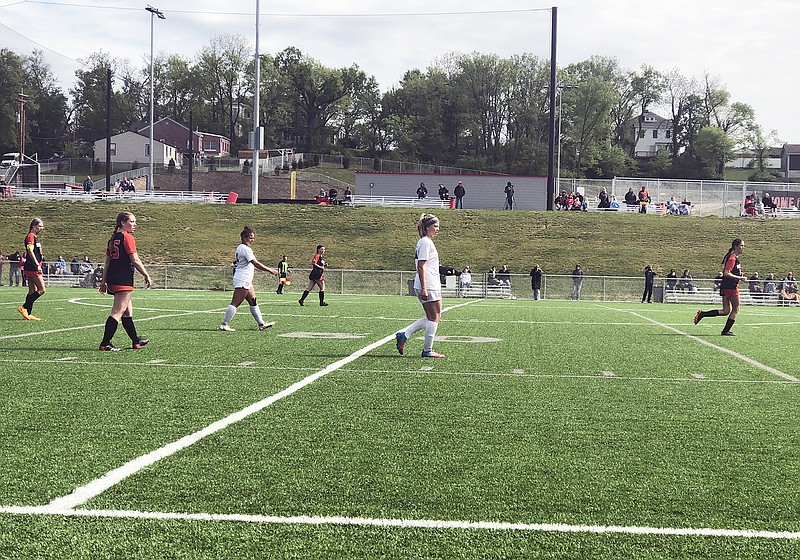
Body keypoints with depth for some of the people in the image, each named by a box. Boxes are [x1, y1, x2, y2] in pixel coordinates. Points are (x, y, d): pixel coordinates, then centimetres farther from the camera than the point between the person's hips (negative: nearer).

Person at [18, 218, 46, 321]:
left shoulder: (35, 237, 20)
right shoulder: (30, 236, -10)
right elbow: (30, 251, -18)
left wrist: (38, 265, 22)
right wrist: (37, 265, -22)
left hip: (32, 268, 10)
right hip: (32, 267, -10)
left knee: (32, 291, 9)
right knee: (41, 290, -10)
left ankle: (28, 314, 10)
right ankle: (24, 308, -7)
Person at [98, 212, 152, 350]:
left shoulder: (113, 238, 16)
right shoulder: (127, 237, -9)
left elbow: (107, 262, 17)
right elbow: (135, 260, -14)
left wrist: (104, 282, 20)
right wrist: (146, 275, -6)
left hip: (112, 277, 9)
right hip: (124, 279, -9)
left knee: (128, 311, 18)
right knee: (117, 312, -7)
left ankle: (135, 341, 28)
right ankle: (105, 343, -10)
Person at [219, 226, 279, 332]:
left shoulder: (240, 248, 15)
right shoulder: (245, 249, -16)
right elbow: (256, 264, -20)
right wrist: (270, 270, -15)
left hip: (246, 281, 11)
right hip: (242, 280, -11)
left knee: (253, 302, 11)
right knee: (235, 303, -8)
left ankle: (261, 323, 15)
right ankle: (224, 324, -5)